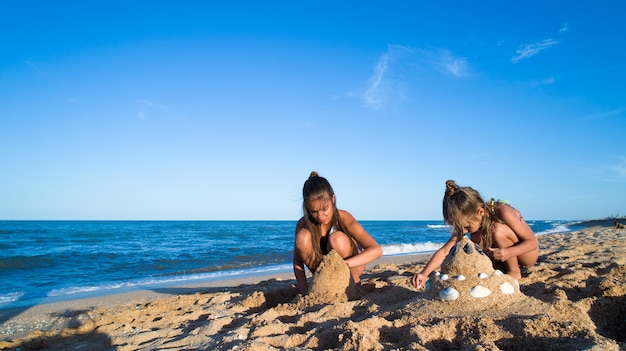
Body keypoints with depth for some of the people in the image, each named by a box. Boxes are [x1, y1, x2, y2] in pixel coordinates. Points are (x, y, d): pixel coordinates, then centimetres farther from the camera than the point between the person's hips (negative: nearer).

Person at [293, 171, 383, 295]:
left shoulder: (343, 218, -26)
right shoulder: (303, 224, -18)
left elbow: (376, 250, -36)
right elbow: (297, 262, -13)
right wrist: (303, 288, -31)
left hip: (352, 266, -2)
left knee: (337, 238, -33)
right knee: (302, 237, -24)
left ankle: (354, 282, -9)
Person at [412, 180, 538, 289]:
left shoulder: (502, 212, -31)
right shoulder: (465, 222, -17)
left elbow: (533, 242, -24)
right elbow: (444, 251, -22)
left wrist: (508, 252, -43)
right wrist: (424, 274, -35)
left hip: (528, 255, -5)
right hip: (505, 259, 5)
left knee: (498, 230, -32)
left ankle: (514, 273, -13)